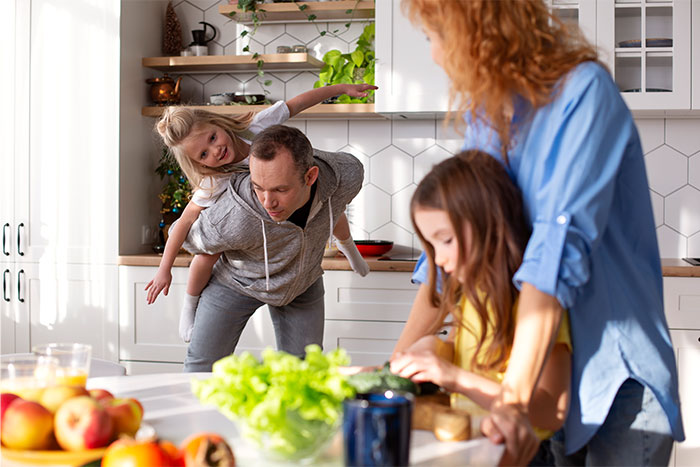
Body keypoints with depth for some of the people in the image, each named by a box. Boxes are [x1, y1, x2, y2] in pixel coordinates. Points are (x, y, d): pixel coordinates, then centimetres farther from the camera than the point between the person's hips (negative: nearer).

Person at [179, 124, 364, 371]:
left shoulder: (347, 176, -33)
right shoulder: (231, 221, -43)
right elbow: (188, 239, -18)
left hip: (304, 284, 3)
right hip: (237, 281, -3)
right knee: (203, 367, -2)